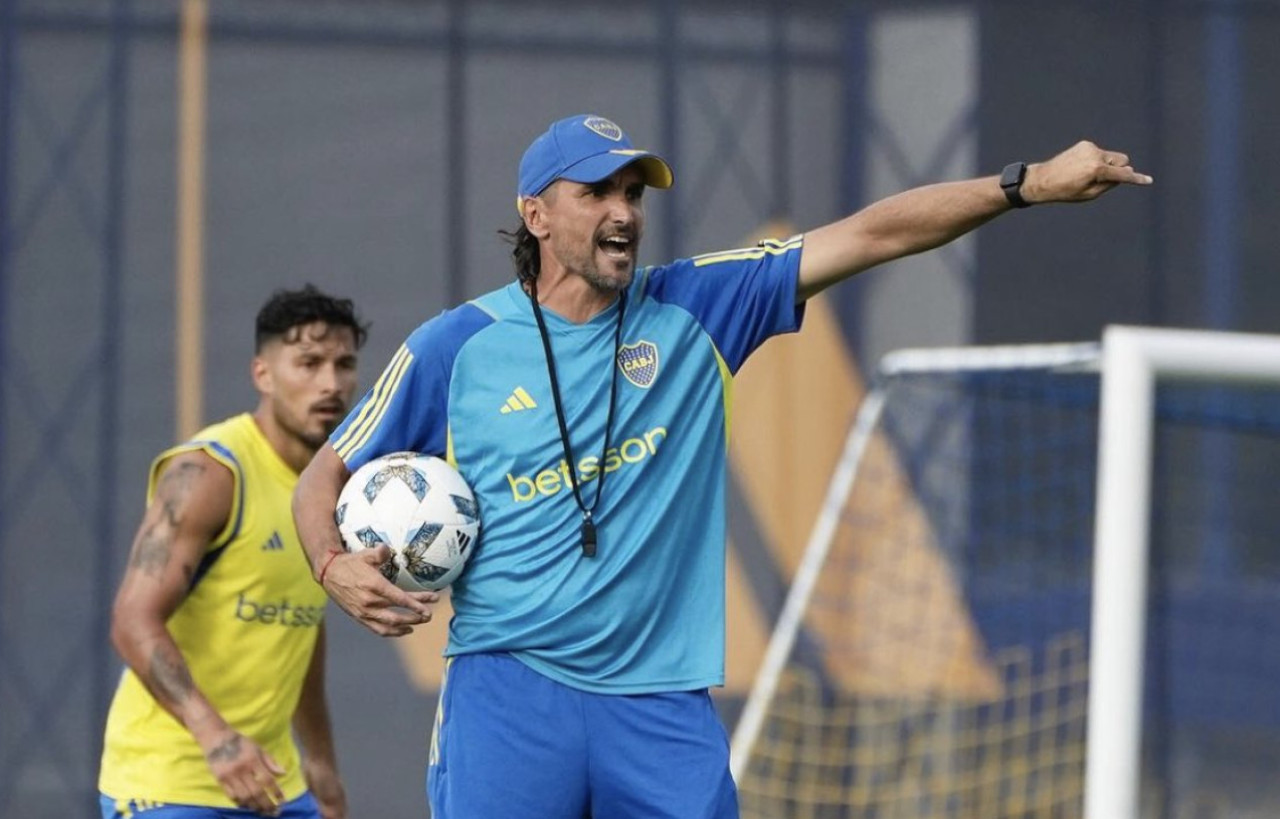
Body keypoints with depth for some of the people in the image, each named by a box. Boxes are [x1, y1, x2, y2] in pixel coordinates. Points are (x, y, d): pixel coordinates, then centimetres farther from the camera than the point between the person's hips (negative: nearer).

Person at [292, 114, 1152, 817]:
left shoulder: (694, 310, 6)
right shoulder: (457, 346, 1)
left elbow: (871, 235, 0)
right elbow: (326, 476, 11)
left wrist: (1027, 183, -8)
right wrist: (334, 566, -11)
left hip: (661, 702, 2)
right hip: (508, 695, -2)